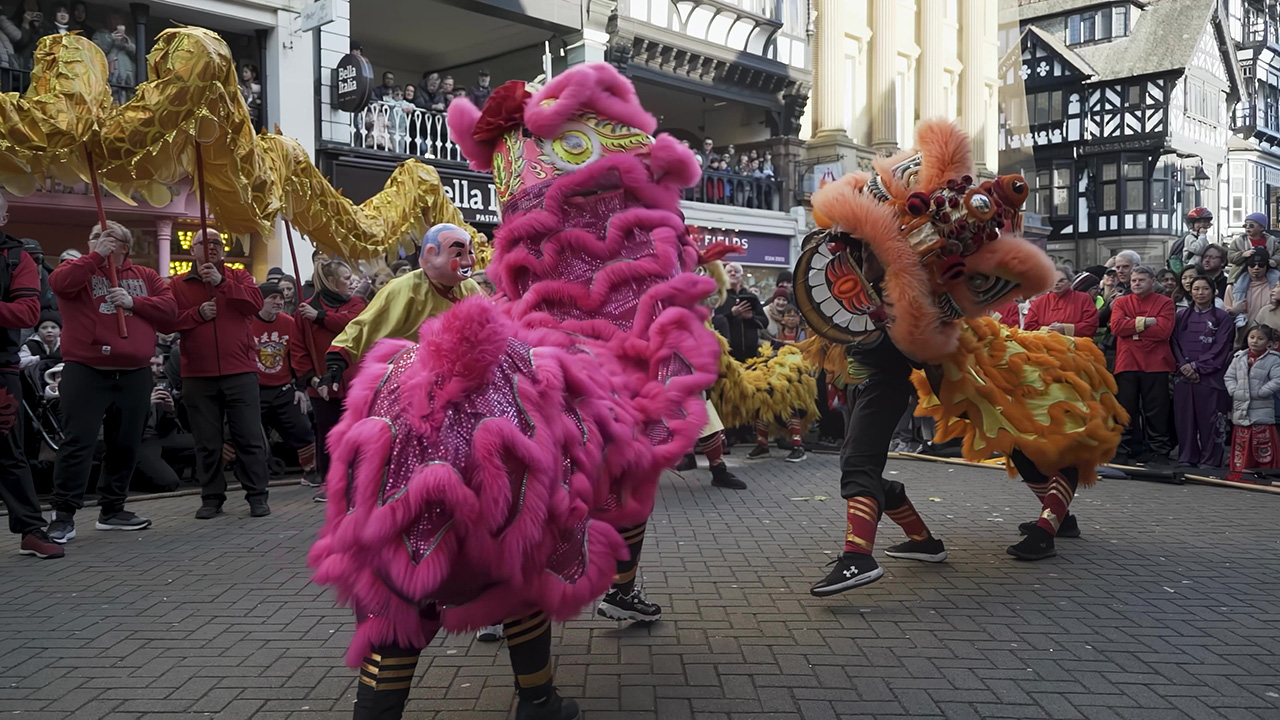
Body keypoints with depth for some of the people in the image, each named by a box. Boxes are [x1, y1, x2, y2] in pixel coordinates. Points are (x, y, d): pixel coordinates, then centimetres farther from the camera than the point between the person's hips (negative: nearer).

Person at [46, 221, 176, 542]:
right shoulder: (81, 268, 6)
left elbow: (169, 309, 2)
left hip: (135, 375, 4)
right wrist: (96, 256, -14)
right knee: (78, 442, -7)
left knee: (126, 444, 10)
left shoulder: (145, 276, 15)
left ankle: (112, 509, 22)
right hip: (86, 371, -4)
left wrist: (134, 302, -12)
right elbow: (59, 283, -17)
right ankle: (63, 514, -1)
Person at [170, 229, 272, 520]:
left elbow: (256, 302, -10)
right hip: (198, 376, 1)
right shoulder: (178, 284, 10)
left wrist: (221, 282, -16)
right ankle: (212, 497, 18)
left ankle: (257, 496, 9)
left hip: (241, 372, -1)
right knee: (207, 443, 8)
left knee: (250, 438, 1)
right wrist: (198, 313, -13)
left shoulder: (239, 277, 9)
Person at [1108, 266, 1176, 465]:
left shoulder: (1165, 303, 5)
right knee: (1125, 411, 4)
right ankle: (1121, 452, 10)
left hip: (1155, 365, -2)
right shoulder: (1121, 302, 11)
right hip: (1126, 364, 2)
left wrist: (1131, 326, -7)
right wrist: (1145, 322, -10)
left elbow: (1164, 330, -10)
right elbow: (1116, 326, -6)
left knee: (1157, 412, 2)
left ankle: (1159, 453, 10)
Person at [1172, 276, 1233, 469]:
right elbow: (1175, 343, 7)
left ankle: (1209, 462, 2)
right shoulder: (1182, 315, 13)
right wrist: (1184, 365, -9)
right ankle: (1186, 459, 10)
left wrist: (1197, 367, -11)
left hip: (1210, 377, -3)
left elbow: (1220, 348, -4)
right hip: (1183, 376, 3)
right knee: (1185, 419, 3)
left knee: (1209, 421, -4)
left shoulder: (1223, 317, 4)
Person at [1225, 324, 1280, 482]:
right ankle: (1239, 471, 17)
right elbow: (1229, 377, 11)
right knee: (1241, 442, 11)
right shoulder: (1239, 357, 10)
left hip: (1262, 412, -4)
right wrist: (1234, 391, -5)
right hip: (1241, 409, 4)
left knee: (1264, 445, -1)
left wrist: (1259, 393, -17)